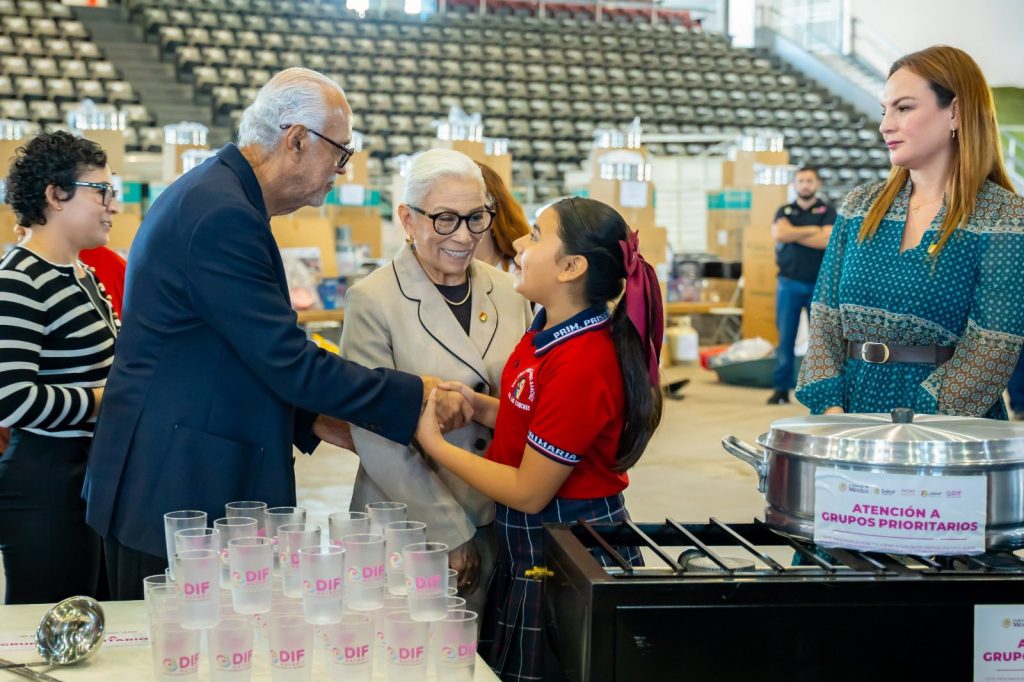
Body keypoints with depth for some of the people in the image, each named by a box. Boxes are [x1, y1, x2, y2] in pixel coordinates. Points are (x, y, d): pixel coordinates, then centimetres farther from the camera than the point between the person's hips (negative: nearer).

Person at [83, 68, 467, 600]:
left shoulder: (210, 194, 13)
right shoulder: (221, 215, -20)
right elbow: (288, 361, -21)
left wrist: (312, 421, 10)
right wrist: (417, 395, -13)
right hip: (176, 492, -10)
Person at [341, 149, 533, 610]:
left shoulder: (508, 293, 5)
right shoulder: (372, 301, -9)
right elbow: (377, 438, -12)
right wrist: (450, 534, -13)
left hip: (504, 526, 4)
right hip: (411, 533, -4)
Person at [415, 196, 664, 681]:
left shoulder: (580, 363, -27)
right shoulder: (550, 332, 1)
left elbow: (528, 492, -22)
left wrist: (434, 443, -14)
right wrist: (482, 408, -3)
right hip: (529, 547, 9)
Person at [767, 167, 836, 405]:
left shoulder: (827, 211, 7)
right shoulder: (784, 211, 12)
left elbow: (828, 240, -10)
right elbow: (779, 233, -9)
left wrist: (793, 235, -6)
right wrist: (812, 230, -7)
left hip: (819, 284, -1)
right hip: (789, 284, 1)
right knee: (785, 338, 0)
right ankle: (781, 388, 3)